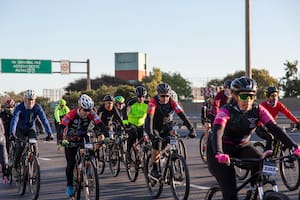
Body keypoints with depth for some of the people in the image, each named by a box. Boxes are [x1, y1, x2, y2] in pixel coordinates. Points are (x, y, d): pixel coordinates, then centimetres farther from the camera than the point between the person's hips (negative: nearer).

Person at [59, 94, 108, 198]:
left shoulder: (91, 114, -20)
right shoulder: (72, 114, -28)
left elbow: (99, 123, -28)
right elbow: (62, 127, -35)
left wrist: (103, 134, -49)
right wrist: (61, 140, -51)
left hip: (82, 138, 2)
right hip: (70, 140, -2)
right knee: (71, 164, -6)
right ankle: (69, 186, 10)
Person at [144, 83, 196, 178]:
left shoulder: (171, 101, -21)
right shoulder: (153, 101, -29)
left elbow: (182, 115, -27)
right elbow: (149, 118, -38)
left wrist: (191, 129, -38)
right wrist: (150, 134, -52)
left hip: (165, 126, 3)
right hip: (153, 126, -3)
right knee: (157, 143, -25)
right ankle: (154, 169, -12)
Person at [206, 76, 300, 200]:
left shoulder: (258, 110, -14)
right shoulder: (226, 111, -25)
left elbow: (275, 128, -22)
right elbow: (217, 132, -40)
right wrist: (219, 154, -60)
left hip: (242, 147, 4)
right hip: (223, 149, -4)